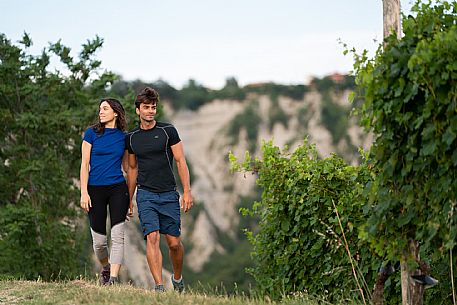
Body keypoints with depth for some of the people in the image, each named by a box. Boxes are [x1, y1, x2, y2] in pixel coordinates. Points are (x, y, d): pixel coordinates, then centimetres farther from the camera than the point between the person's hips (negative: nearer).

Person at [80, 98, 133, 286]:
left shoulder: (124, 137, 7)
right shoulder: (91, 133, 2)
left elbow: (128, 168, 13)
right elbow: (84, 164, 0)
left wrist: (131, 199, 11)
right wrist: (84, 193, -9)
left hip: (118, 189, 1)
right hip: (95, 190, -1)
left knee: (117, 236, -11)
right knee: (99, 240, 4)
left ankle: (113, 278, -14)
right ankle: (105, 267, 31)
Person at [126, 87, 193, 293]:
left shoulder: (168, 131, 1)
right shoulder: (131, 138, 9)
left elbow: (181, 162, 0)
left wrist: (187, 192, -7)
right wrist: (129, 200, 20)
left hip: (169, 194, -1)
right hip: (145, 195, 1)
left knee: (174, 242, 3)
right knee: (152, 238, -15)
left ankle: (177, 278, 29)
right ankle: (159, 287, -18)